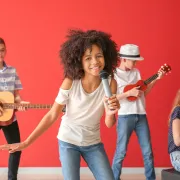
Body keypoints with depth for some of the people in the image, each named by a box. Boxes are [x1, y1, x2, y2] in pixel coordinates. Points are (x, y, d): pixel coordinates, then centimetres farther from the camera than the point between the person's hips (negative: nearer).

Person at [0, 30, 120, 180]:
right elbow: (52, 116, -13)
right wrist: (26, 142, -15)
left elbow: (109, 124, -9)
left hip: (93, 143, 2)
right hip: (68, 142, -2)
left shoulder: (110, 83, -15)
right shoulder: (70, 82, -20)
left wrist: (111, 113, -33)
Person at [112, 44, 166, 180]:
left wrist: (156, 79, 5)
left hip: (141, 115, 6)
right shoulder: (114, 74, -7)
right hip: (125, 117, -5)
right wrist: (129, 93, -21)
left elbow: (143, 93, 13)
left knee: (148, 151, 9)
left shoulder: (136, 72, 12)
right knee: (121, 152, 1)